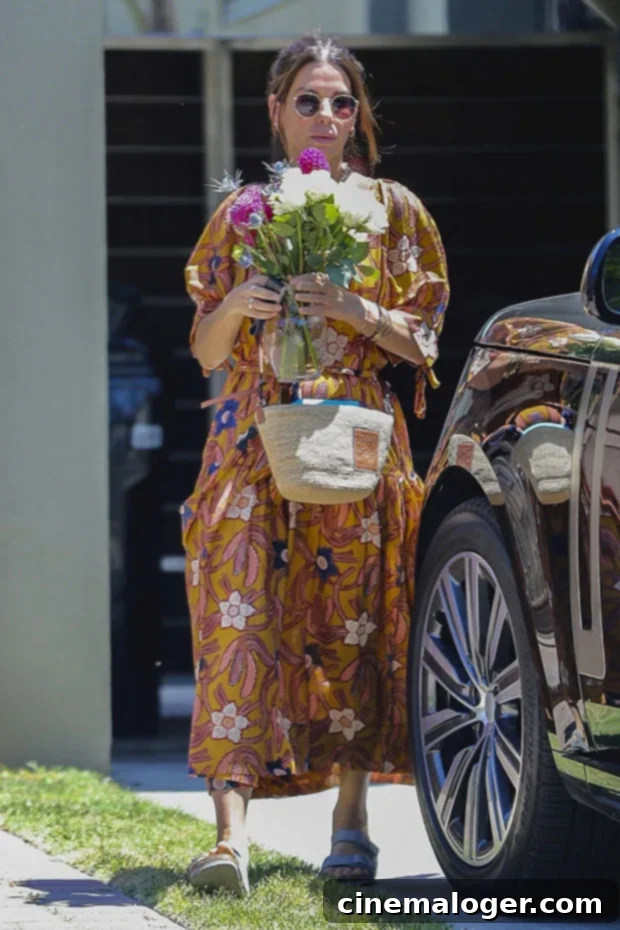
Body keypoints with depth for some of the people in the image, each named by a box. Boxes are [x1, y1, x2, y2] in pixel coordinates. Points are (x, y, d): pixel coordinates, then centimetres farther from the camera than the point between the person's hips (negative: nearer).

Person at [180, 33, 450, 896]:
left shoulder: (392, 209, 8)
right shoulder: (241, 214, 11)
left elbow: (422, 340, 4)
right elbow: (206, 350, 11)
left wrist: (353, 309, -13)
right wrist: (234, 306, -11)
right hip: (254, 443, 0)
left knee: (352, 622, -2)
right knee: (242, 614, -13)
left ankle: (351, 820, 10)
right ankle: (231, 833, -21)